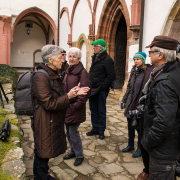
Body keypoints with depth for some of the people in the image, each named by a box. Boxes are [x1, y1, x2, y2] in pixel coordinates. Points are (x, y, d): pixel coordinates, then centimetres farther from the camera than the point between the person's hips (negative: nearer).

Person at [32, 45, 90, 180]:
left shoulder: (54, 75, 11)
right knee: (42, 154, 7)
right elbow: (49, 104, -25)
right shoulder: (41, 77, -21)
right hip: (45, 123, -10)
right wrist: (68, 96, -22)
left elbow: (59, 97, 13)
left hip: (54, 122, 10)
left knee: (45, 153, 23)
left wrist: (74, 93, 1)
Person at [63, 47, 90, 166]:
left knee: (73, 132, 1)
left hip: (75, 108, -7)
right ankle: (73, 151, 35)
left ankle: (79, 155, 20)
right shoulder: (68, 71, 11)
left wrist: (76, 105, -16)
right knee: (68, 132, 16)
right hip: (67, 106, 7)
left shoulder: (82, 72, -13)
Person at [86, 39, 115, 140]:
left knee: (101, 111, 5)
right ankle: (95, 129, 29)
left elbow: (111, 76, -15)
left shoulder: (107, 60, -13)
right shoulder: (95, 57, 13)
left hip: (101, 90, -8)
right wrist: (90, 85, 11)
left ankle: (101, 131, 19)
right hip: (93, 89, 8)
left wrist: (103, 86, -18)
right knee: (93, 110, 15)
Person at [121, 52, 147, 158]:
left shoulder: (146, 73, -14)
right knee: (130, 126, 17)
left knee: (139, 127, 6)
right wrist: (124, 100, 16)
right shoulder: (133, 71, 11)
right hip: (130, 104, 7)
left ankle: (140, 148, 24)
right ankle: (130, 145, 35)